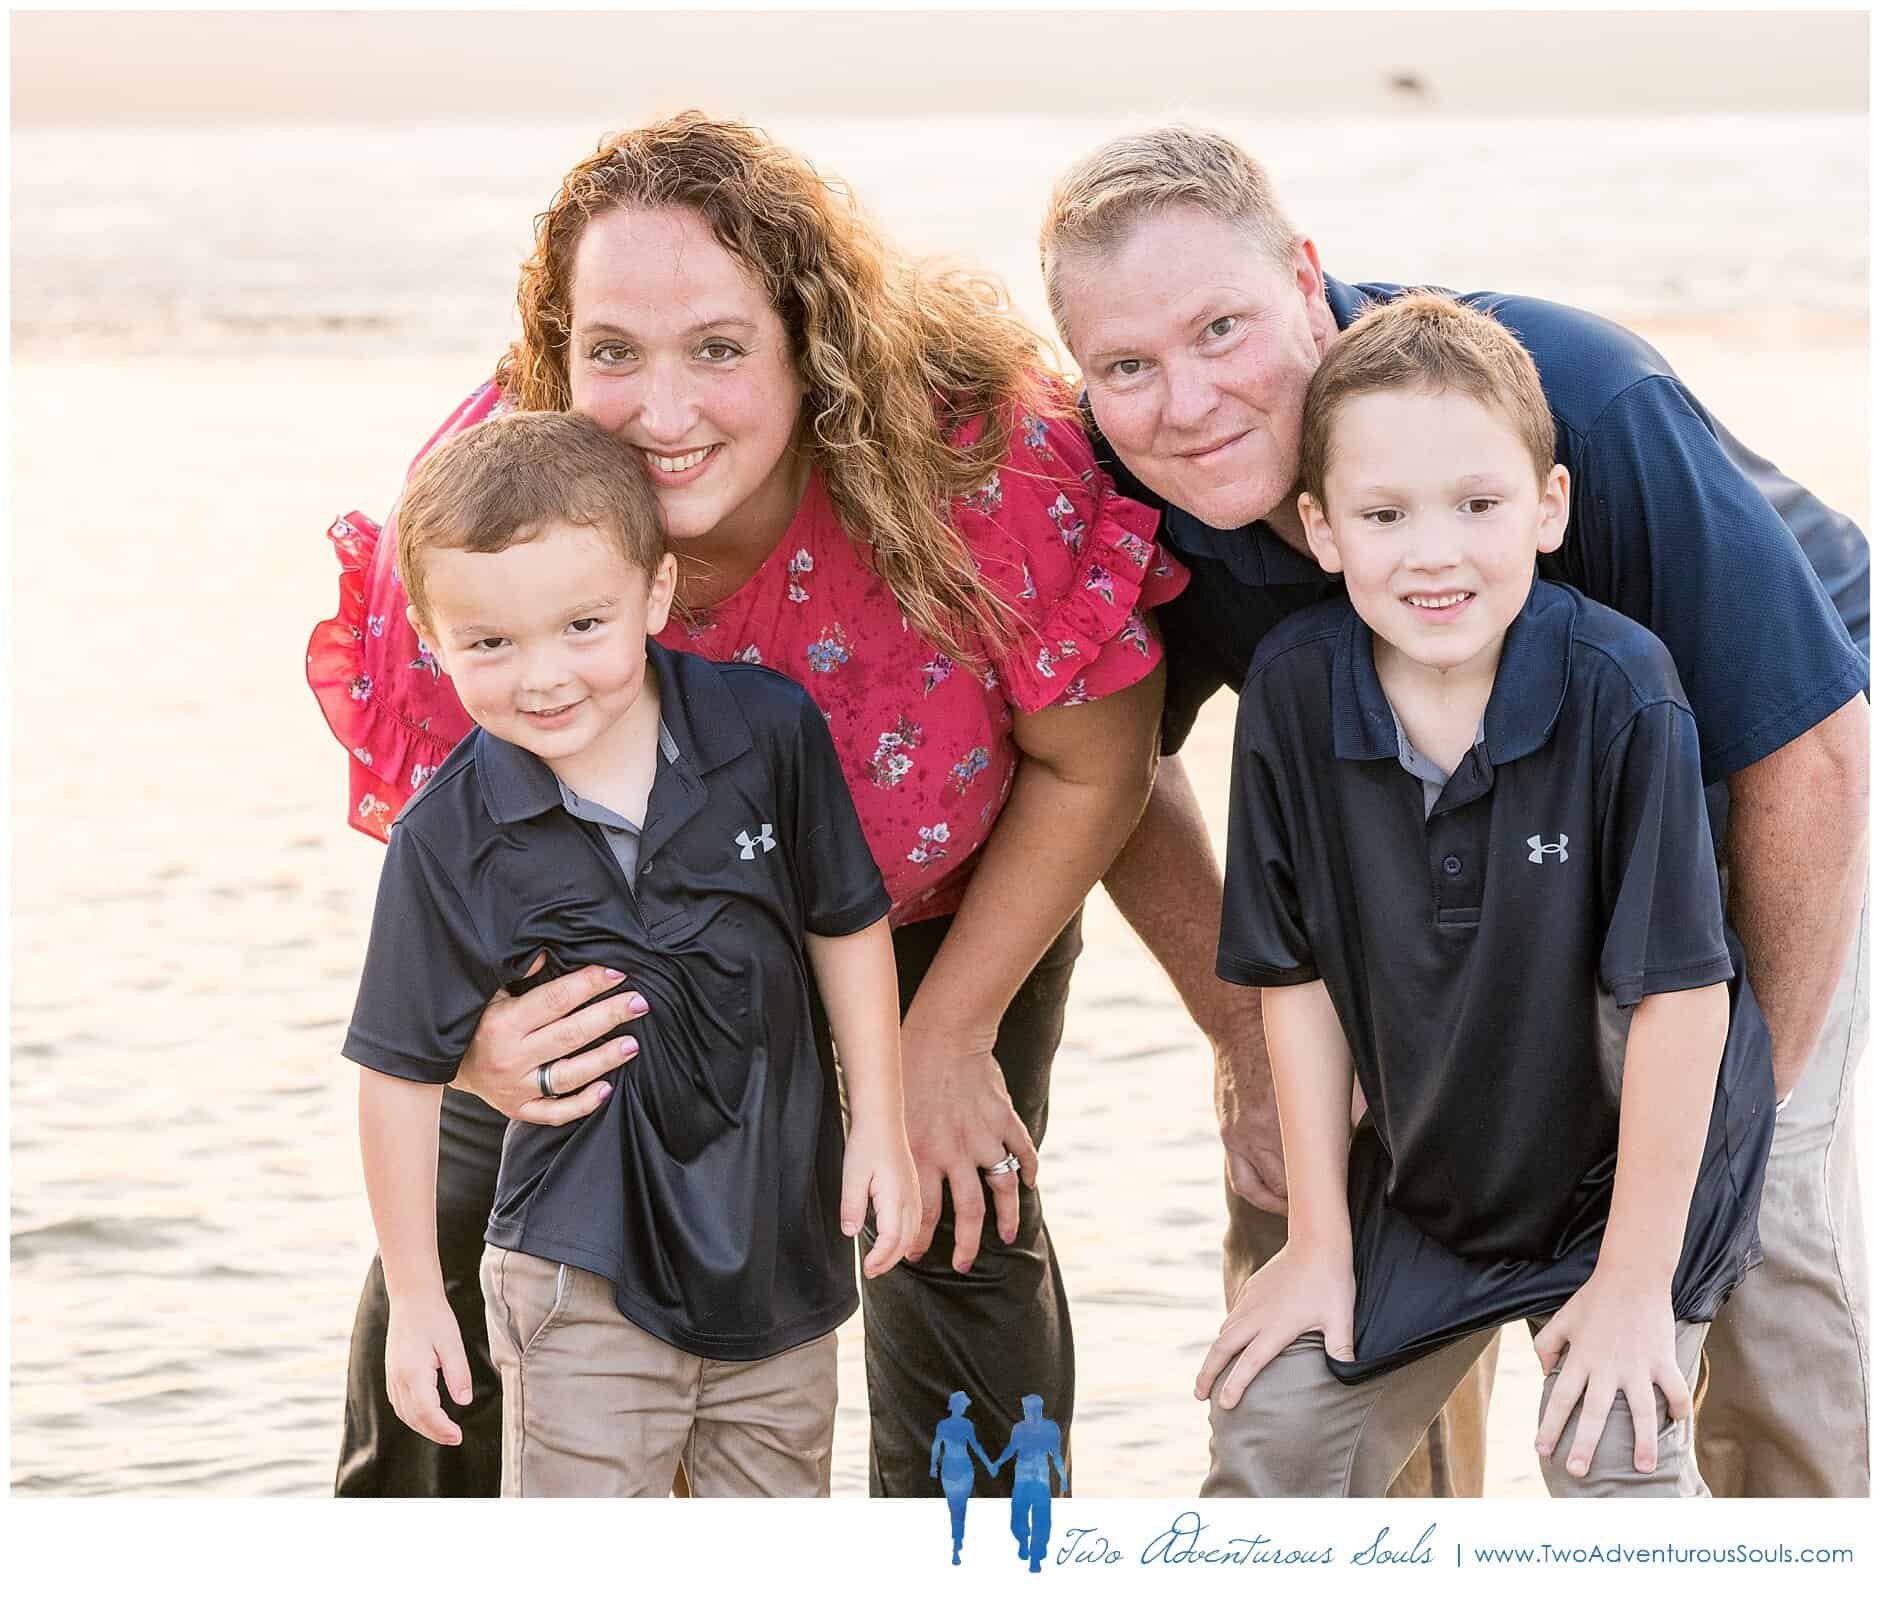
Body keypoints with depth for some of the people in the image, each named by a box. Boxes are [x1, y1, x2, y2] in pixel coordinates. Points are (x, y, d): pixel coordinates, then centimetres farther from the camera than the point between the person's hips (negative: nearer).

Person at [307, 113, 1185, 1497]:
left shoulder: (982, 458, -40)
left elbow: (1095, 767, -22)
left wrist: (948, 1038, -15)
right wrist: (475, 1039, -44)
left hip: (940, 901, -1)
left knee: (964, 1236, -9)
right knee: (458, 1211, 3)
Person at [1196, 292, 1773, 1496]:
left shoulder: (1622, 692, -27)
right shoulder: (1295, 689, -15)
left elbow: (1679, 992, -22)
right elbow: (1298, 975, -6)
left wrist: (1635, 1277, -17)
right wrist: (1319, 1238, -2)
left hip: (1635, 1173, -4)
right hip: (1421, 1190, 4)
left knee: (1615, 1465, -12)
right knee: (1274, 1440, 8)